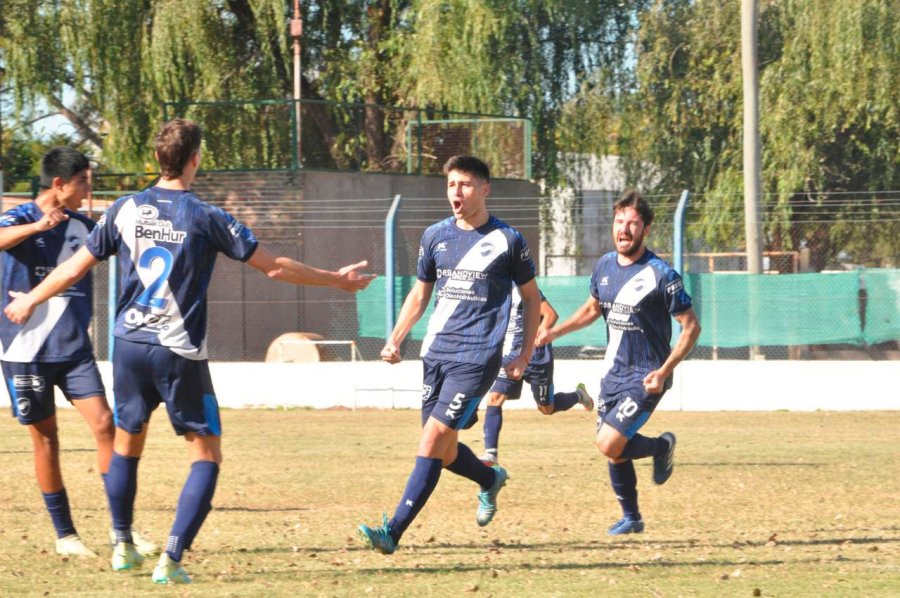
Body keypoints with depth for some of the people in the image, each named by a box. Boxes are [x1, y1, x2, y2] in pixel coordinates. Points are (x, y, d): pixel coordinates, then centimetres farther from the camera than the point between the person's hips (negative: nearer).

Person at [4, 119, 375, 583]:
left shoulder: (126, 210, 1)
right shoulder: (206, 218, -9)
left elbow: (75, 267, 9)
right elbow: (274, 267, -5)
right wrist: (336, 280, 8)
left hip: (130, 346, 4)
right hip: (181, 354, -4)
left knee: (126, 444, 22)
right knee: (206, 455, 5)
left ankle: (122, 546, 30)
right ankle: (171, 559, -8)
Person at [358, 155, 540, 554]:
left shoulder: (507, 240, -2)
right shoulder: (435, 236, 10)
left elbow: (531, 297, 7)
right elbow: (420, 293, 20)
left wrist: (525, 355, 2)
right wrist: (395, 339, 8)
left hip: (477, 357, -6)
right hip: (436, 352, 6)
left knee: (433, 439, -16)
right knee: (445, 451, 9)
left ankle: (394, 532, -19)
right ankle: (490, 480, 42)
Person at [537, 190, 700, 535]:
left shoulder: (660, 275, -17)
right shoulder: (605, 266, 3)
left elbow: (691, 327, -13)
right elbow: (593, 308, 23)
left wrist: (664, 371, -22)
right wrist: (554, 332, 14)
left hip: (645, 377, -7)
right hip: (613, 373, 7)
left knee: (609, 444, -18)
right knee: (614, 452, 9)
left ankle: (662, 446, 10)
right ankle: (631, 518, 28)